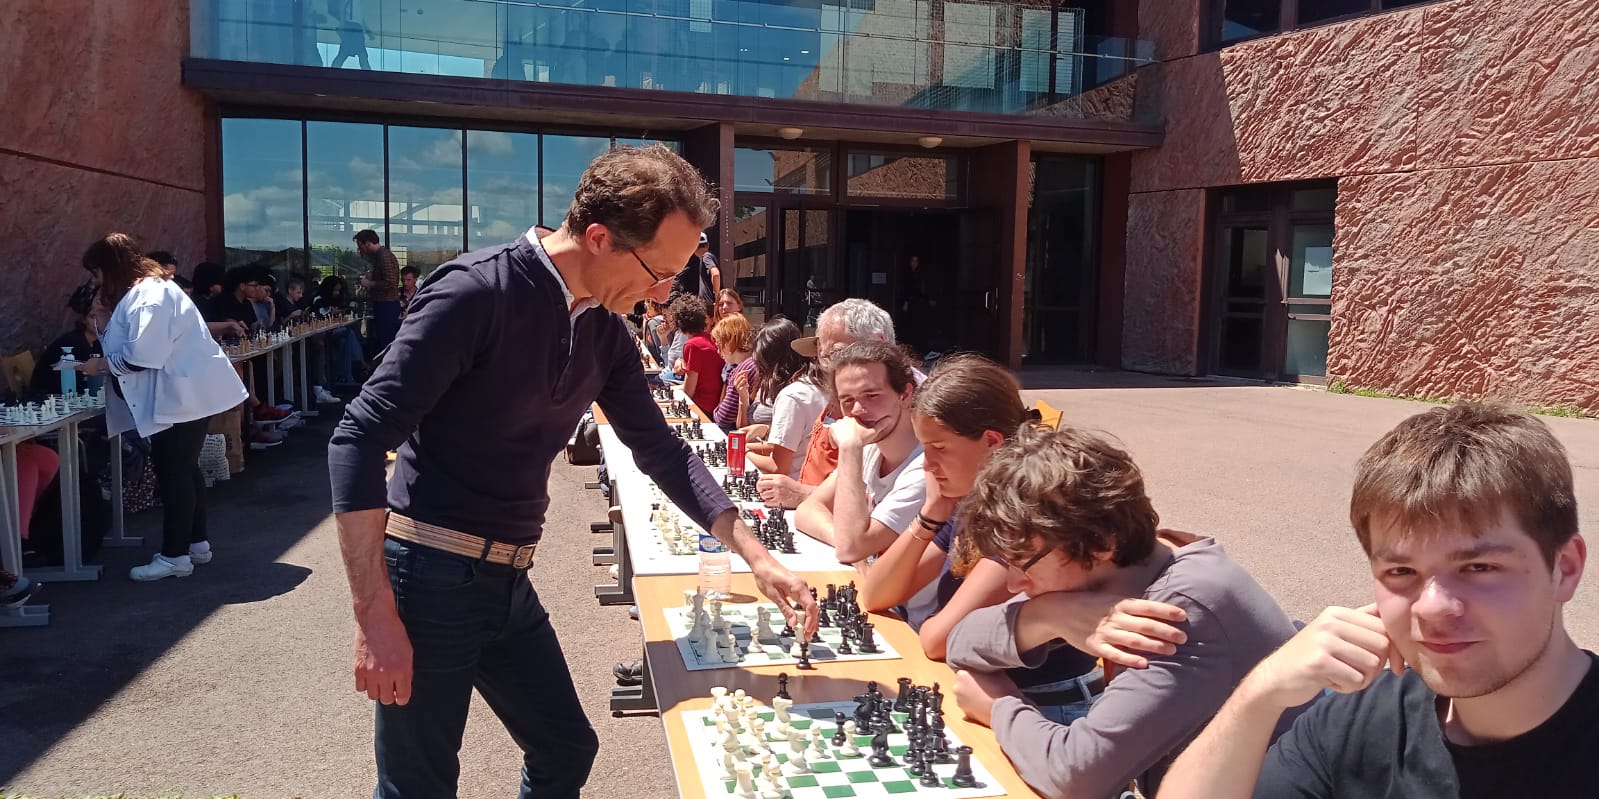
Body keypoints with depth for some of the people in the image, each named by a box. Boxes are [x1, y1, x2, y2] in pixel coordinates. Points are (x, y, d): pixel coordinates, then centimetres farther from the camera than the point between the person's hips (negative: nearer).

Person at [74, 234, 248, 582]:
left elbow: (144, 356, -23)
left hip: (181, 396, -11)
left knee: (173, 473, -5)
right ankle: (196, 543, 25)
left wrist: (100, 364, -10)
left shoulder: (149, 296, -18)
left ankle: (175, 555, 3)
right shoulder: (144, 291, 16)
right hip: (179, 395, 11)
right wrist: (110, 320, 6)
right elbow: (142, 344, 14)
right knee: (183, 469, 16)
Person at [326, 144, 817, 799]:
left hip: (510, 581, 7)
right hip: (431, 574, -7)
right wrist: (376, 615, -23)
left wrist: (756, 555, 5)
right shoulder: (478, 291, -20)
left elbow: (660, 449, 12)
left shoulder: (605, 328, 4)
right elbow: (359, 439, -21)